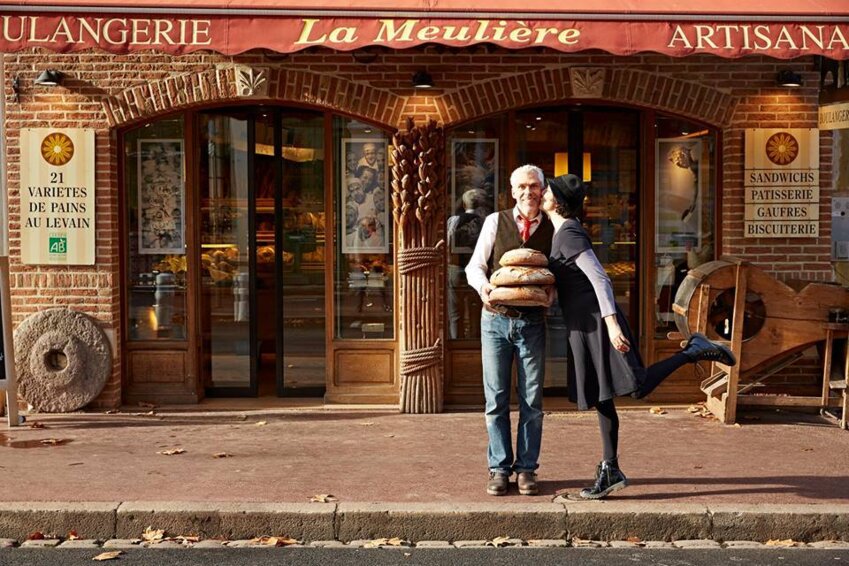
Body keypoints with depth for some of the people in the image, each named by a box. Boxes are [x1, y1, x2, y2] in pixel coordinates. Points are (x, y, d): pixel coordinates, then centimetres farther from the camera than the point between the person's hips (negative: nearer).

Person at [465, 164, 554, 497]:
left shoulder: (552, 229, 4)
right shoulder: (495, 222, 3)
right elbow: (474, 266, 3)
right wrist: (483, 286, -17)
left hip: (532, 323, 0)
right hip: (496, 320, 0)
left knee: (531, 400, 4)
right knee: (496, 400, 3)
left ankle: (526, 468, 14)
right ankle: (499, 469, 12)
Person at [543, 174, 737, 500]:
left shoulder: (568, 234, -12)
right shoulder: (565, 232, 17)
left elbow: (599, 277, -20)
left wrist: (611, 323, -26)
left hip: (595, 320, -10)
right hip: (583, 325, 10)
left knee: (637, 387, -14)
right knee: (600, 398, 10)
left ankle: (694, 351, -3)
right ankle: (610, 472, 14)